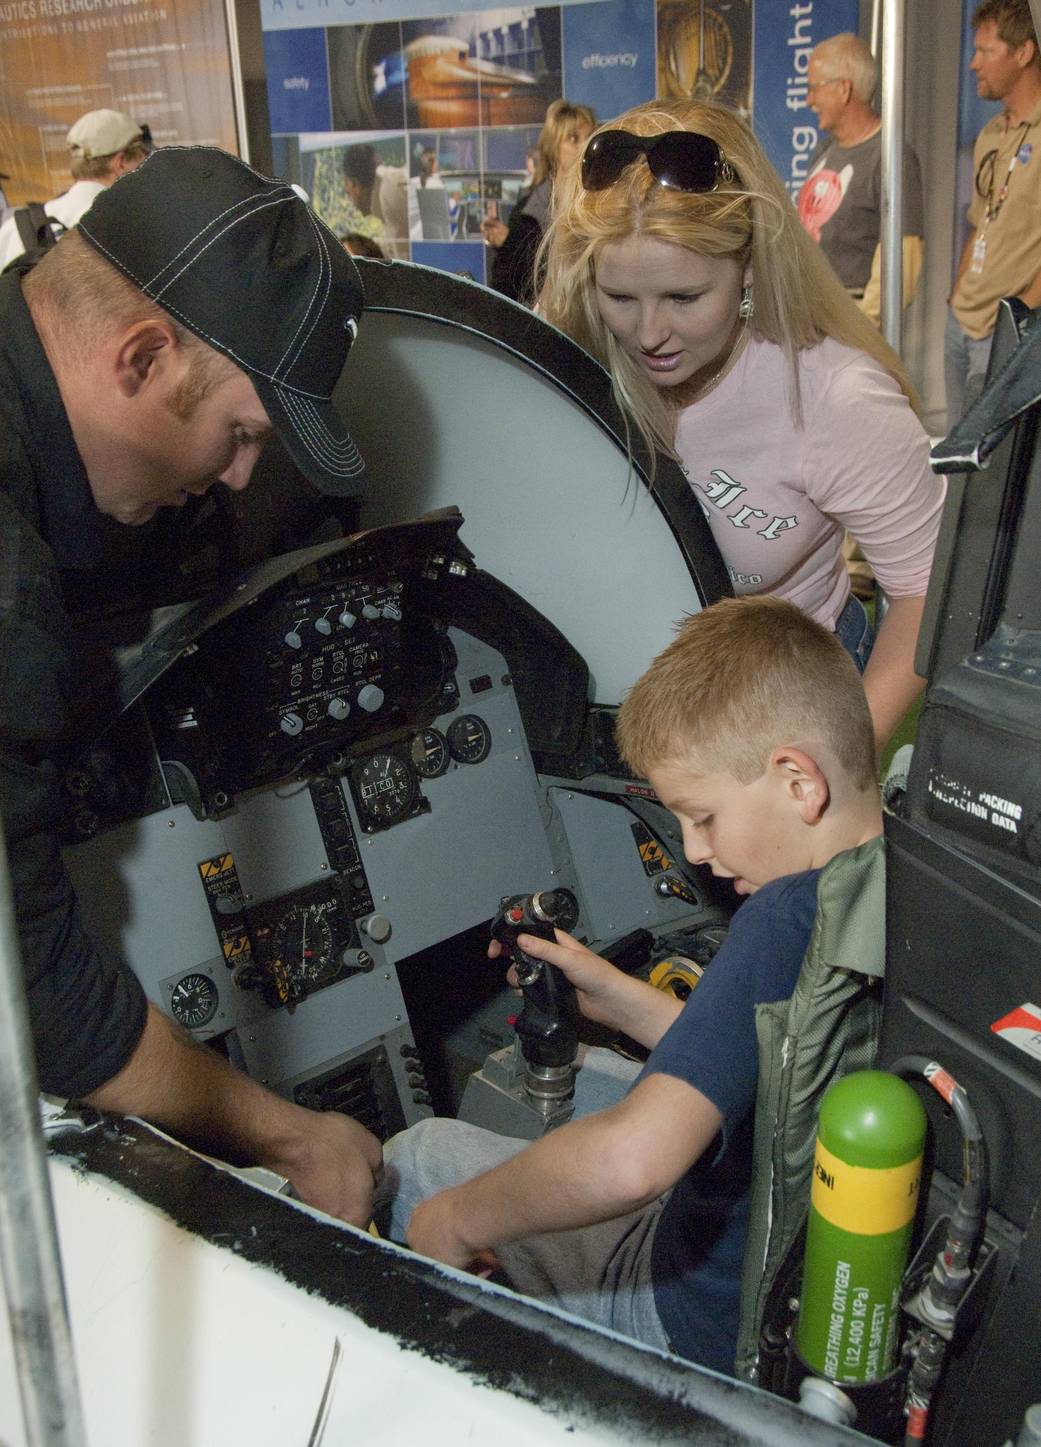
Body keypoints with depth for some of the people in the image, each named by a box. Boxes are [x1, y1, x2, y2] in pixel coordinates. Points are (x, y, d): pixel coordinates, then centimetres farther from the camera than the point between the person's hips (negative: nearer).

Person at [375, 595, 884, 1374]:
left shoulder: (790, 917, -33)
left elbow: (632, 1161, -43)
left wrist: (460, 1220, -26)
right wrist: (618, 998, 6)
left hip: (710, 1332, -8)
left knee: (419, 1157, 7)